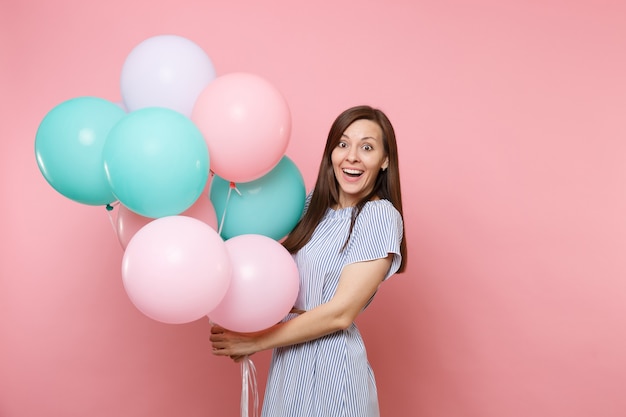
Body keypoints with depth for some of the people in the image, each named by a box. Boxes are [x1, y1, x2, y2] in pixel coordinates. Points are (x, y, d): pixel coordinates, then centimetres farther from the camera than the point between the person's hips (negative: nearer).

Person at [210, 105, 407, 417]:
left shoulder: (380, 215, -15)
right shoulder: (315, 204, 6)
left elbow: (340, 313, -19)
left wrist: (254, 342, -14)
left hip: (331, 364, -6)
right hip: (288, 361, 6)